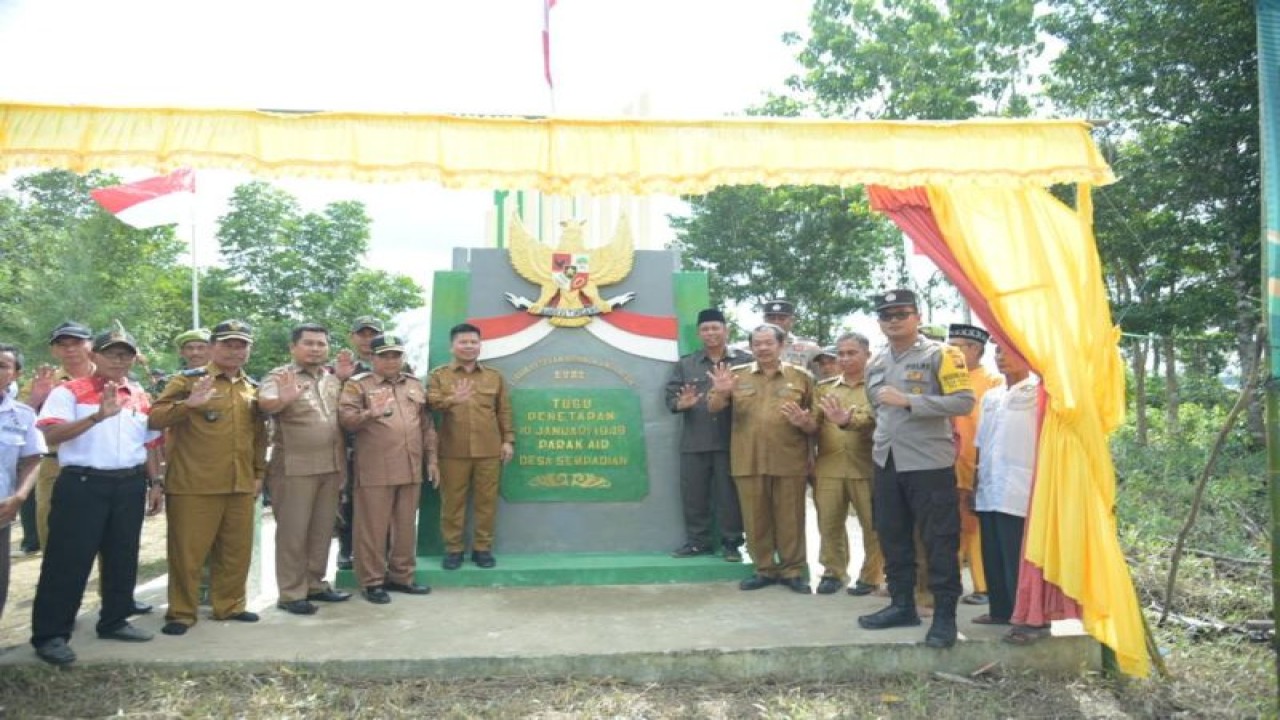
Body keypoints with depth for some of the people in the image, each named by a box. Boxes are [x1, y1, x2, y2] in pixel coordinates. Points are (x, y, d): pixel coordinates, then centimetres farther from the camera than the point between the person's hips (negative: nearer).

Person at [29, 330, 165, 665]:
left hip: (130, 485, 5)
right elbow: (51, 434, -17)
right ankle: (50, 634, 7)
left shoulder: (141, 397, 12)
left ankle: (115, 621, 25)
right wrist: (98, 416, -28)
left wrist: (155, 483, 11)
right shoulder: (70, 391, -3)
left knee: (123, 557, 12)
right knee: (68, 560, -2)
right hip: (82, 484, -5)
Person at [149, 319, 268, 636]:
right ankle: (181, 612, 16)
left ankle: (229, 605, 25)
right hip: (194, 485, -5)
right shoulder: (187, 381, -2)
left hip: (240, 485, 5)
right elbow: (154, 419, -11)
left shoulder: (253, 388, 14)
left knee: (237, 551, 11)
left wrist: (259, 473, 14)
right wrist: (187, 404, -28)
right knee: (187, 551, 3)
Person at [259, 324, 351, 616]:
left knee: (322, 530, 13)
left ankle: (315, 584, 26)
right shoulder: (279, 377, -7)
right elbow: (264, 403, -27)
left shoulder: (333, 380, 13)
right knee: (293, 532, 0)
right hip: (294, 468, -6)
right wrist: (282, 400, -46)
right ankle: (291, 593, 8)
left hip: (331, 467, 6)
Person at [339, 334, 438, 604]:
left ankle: (401, 577, 22)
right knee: (373, 528, 1)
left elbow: (427, 425, 17)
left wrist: (432, 459, 13)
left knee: (405, 526, 11)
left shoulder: (416, 385, 16)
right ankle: (371, 582, 11)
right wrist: (369, 414, -30)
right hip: (375, 471, -4)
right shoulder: (357, 384, 1)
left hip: (411, 469, 5)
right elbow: (345, 419, -12)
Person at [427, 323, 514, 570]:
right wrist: (451, 400, -30)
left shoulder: (495, 377, 14)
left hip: (489, 450, 2)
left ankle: (482, 548, 15)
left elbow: (504, 412, 13)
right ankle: (453, 549, 14)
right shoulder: (438, 375, 7)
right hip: (453, 451, -1)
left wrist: (508, 440, 5)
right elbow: (430, 403, -11)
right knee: (452, 501, 4)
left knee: (486, 501, 4)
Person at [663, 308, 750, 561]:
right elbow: (670, 396, 5)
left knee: (729, 494, 5)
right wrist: (681, 403, -17)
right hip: (694, 442, 3)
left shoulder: (745, 361, 3)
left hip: (731, 441, -2)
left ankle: (731, 542, 18)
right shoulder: (685, 364, 11)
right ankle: (697, 541, 22)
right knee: (693, 494, 8)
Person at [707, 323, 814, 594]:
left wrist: (804, 421, -12)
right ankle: (765, 569, 22)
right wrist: (721, 392, -15)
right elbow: (713, 409, 6)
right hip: (748, 461, 1)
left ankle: (793, 571, 19)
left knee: (790, 519, 5)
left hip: (789, 461, -1)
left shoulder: (801, 376, 7)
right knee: (755, 519, 8)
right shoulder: (737, 375, 9)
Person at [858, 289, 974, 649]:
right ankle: (902, 604, 25)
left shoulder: (940, 355, -7)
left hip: (929, 462, -6)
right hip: (887, 463, 7)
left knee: (939, 541, 1)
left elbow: (963, 402, -17)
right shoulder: (875, 363, 13)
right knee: (892, 537, 12)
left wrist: (908, 400, -21)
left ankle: (945, 615, 11)